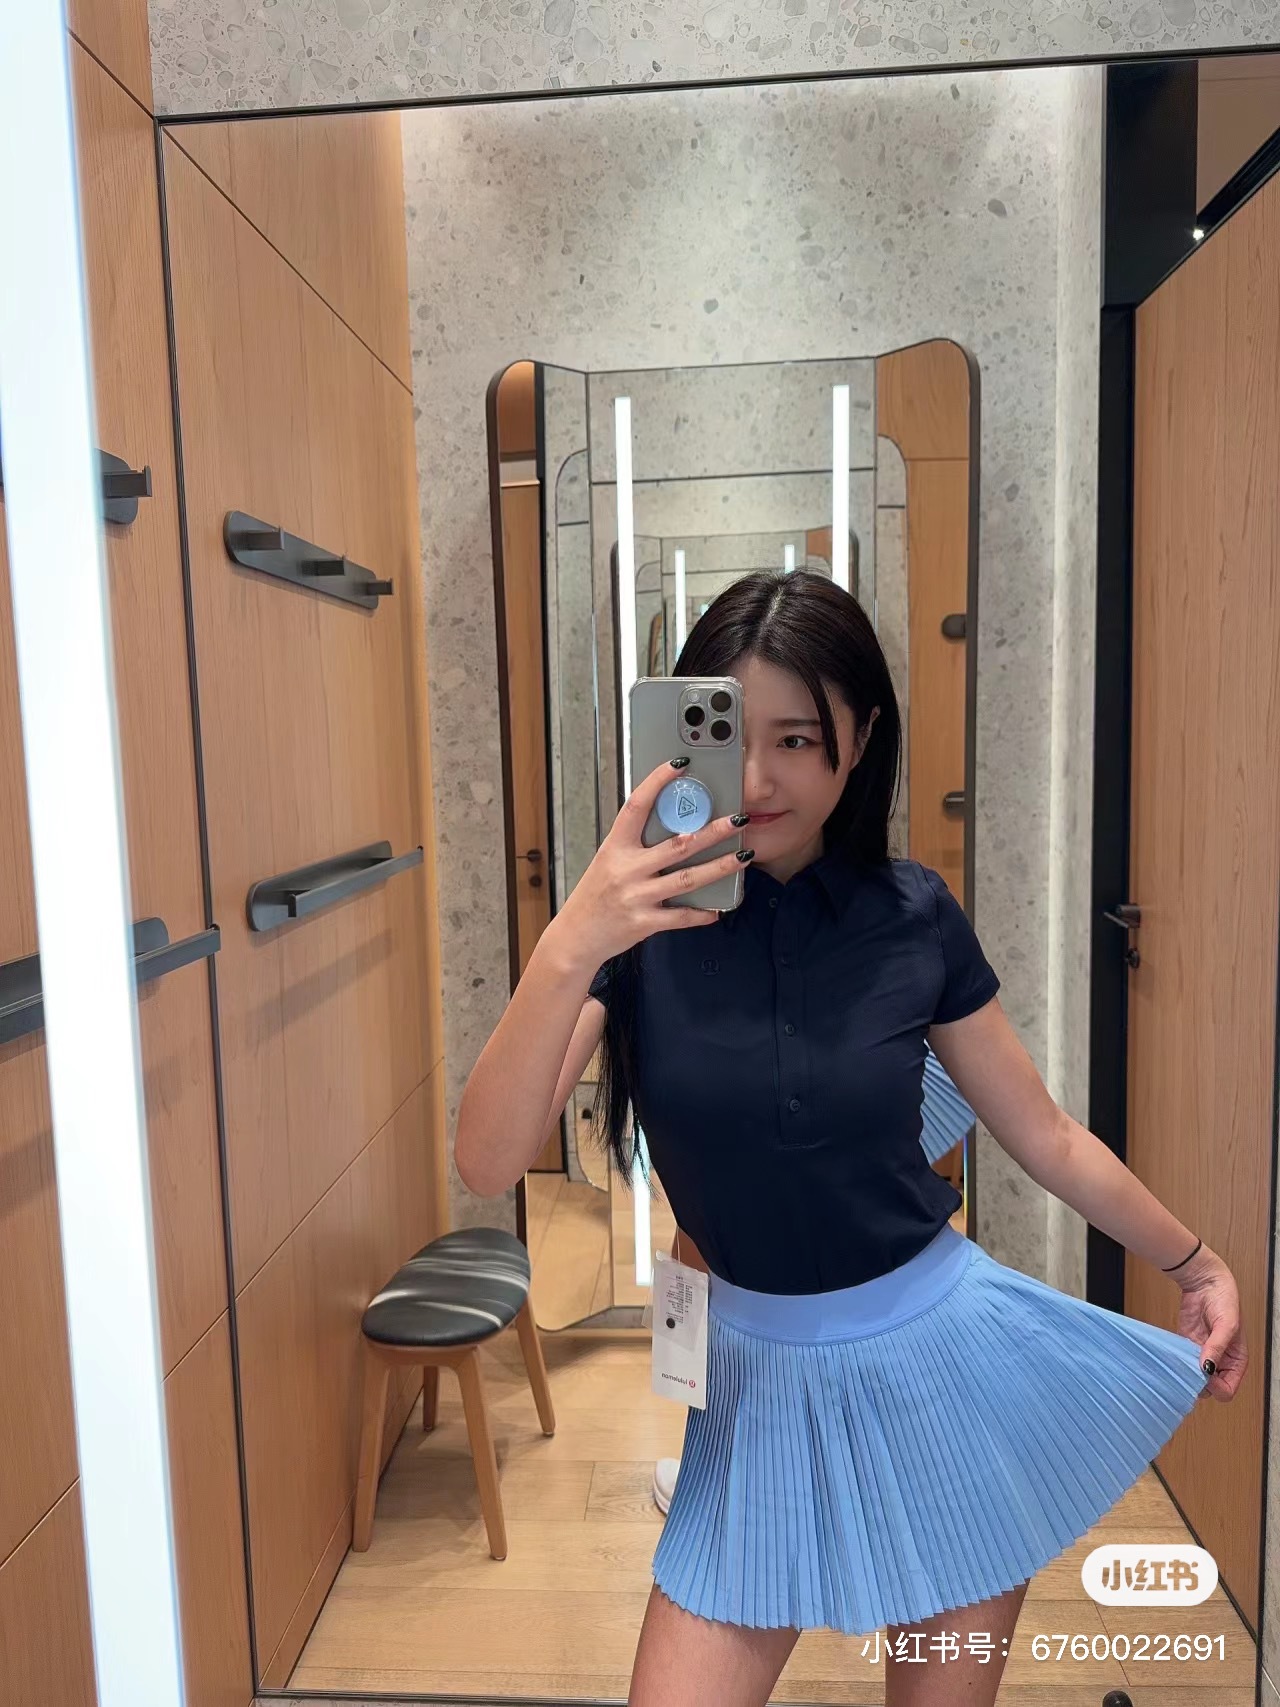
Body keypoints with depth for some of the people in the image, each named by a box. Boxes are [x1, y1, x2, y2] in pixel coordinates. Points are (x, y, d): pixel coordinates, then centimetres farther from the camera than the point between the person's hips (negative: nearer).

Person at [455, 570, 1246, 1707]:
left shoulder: (914, 917, -11)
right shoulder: (643, 914, -13)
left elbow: (1046, 1135, 3)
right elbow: (488, 1165, -22)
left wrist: (1194, 1260, 12)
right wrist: (568, 949, -37)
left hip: (950, 1357, 1)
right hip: (767, 1382, 0)